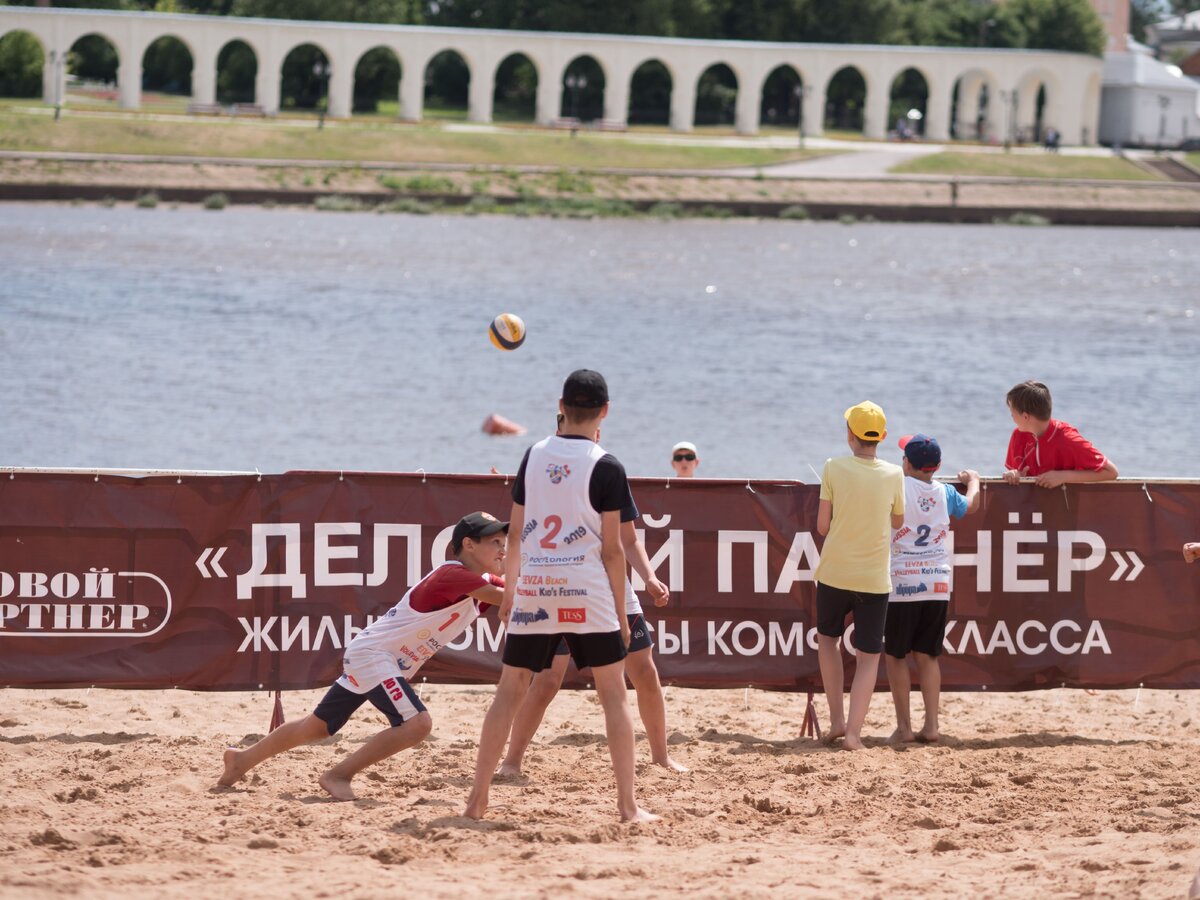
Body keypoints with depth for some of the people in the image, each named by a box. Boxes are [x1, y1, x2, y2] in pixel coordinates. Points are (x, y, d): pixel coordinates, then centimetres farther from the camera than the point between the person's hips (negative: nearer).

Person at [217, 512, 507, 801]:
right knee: (416, 723, -27)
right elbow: (506, 599, -32)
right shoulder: (454, 576, -23)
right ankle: (339, 776, -19)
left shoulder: (483, 582, 7)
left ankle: (243, 759, 34)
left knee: (317, 726, 20)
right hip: (372, 654, -10)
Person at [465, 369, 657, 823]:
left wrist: (509, 593, 20)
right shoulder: (606, 467, -5)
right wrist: (621, 611, 2)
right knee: (614, 695, 4)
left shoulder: (534, 456, 7)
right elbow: (612, 547, -5)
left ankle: (477, 799, 7)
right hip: (588, 596, -3)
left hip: (532, 592, 3)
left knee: (509, 691, 10)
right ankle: (628, 805, -1)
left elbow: (515, 533, 11)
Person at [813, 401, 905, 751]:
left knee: (827, 637, 23)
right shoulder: (893, 475, -5)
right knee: (869, 655, 6)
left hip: (834, 574, 0)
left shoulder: (834, 469, -9)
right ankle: (853, 732, -5)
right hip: (875, 578, 0)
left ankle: (836, 719, 16)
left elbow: (822, 526, -6)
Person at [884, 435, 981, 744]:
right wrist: (972, 480, 47)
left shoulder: (896, 487, -7)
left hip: (901, 584, -4)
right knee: (928, 655, 12)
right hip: (938, 583, 4)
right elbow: (971, 505, 27)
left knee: (896, 655, 6)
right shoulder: (945, 493, 7)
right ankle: (931, 725, 5)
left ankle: (904, 727, 3)